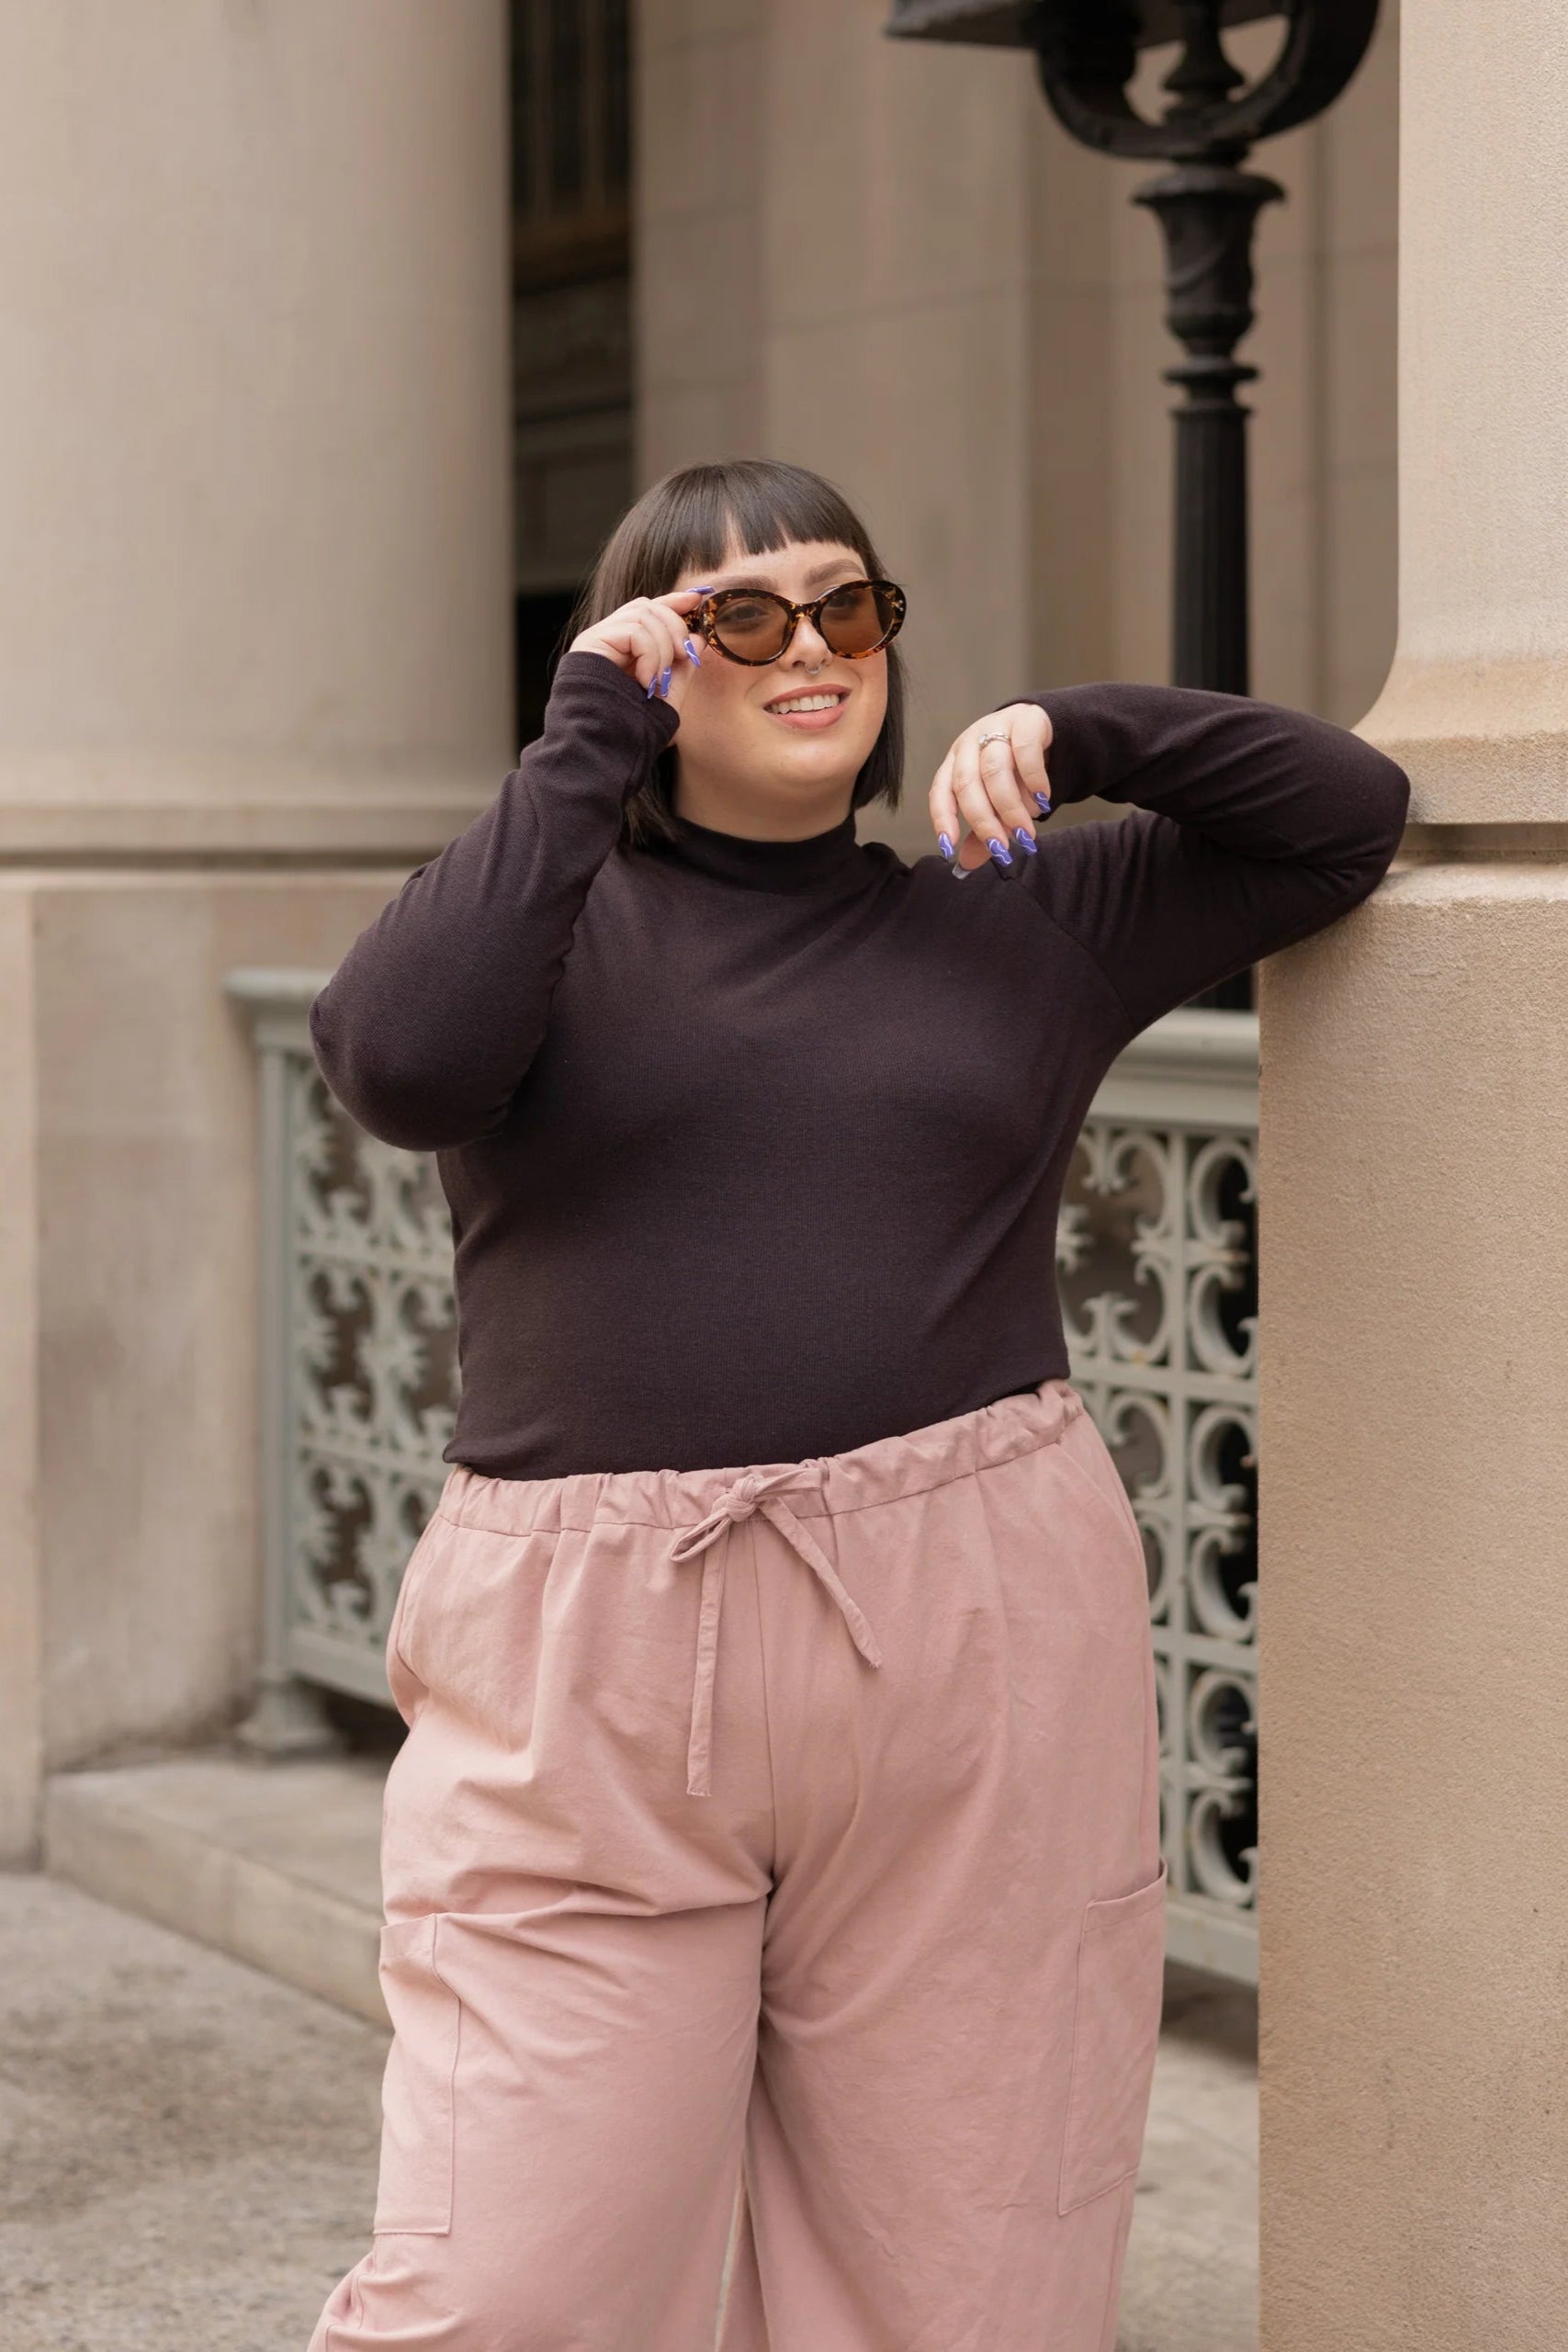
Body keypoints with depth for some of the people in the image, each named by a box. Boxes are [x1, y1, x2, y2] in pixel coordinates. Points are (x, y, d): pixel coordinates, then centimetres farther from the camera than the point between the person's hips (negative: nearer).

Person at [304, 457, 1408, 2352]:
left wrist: (1076, 737, 2)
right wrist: (585, 747, -6)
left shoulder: (1019, 920, 13)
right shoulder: (540, 912, 9)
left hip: (975, 1649, 1)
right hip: (584, 1654, -1)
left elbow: (1347, 813, 16)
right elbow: (399, 1063, -12)